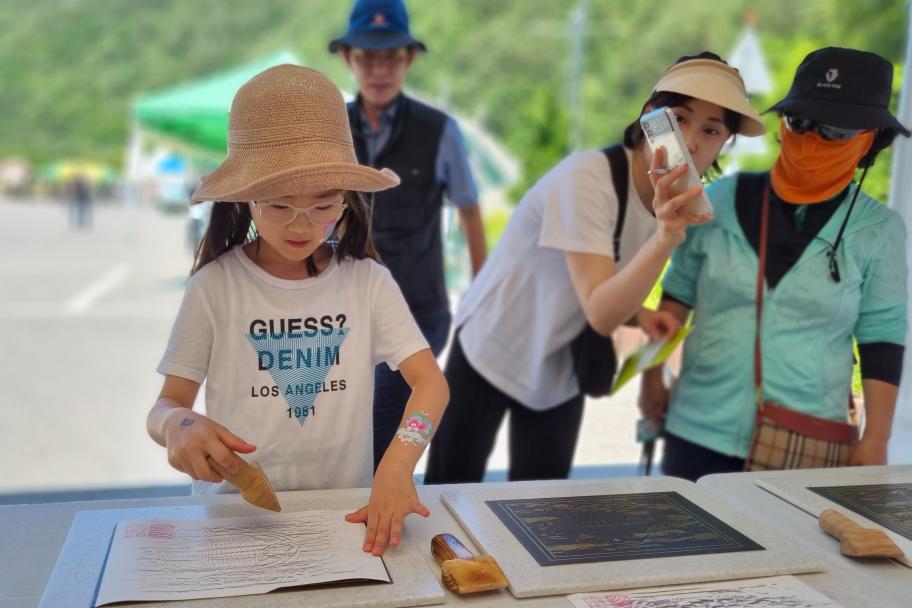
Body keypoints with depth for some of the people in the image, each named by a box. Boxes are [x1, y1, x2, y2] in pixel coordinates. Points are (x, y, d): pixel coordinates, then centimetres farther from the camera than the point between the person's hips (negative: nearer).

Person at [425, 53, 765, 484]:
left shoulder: (678, 196, -5)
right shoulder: (585, 178, -26)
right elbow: (600, 312, -35)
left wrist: (639, 314, -11)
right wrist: (667, 235, -47)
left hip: (561, 374, 6)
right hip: (492, 354, -6)